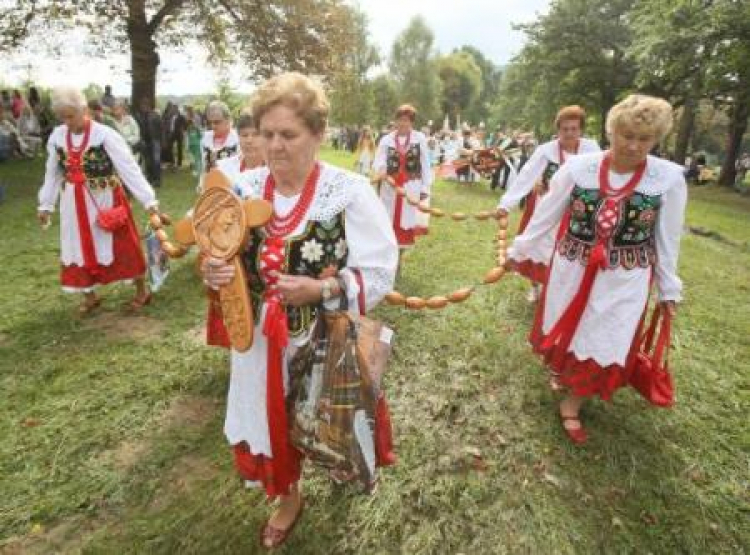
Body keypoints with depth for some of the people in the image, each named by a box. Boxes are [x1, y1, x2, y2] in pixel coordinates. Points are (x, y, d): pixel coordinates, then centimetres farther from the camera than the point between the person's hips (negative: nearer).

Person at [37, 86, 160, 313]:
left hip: (105, 200, -5)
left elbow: (129, 168, -20)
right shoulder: (57, 137, 1)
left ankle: (142, 290, 23)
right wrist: (46, 205, 14)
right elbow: (52, 174, 11)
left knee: (120, 246, 5)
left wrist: (148, 199, -25)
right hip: (74, 204, 5)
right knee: (79, 249, 13)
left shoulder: (105, 135, -16)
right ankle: (90, 296, 30)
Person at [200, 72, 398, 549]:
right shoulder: (244, 187, -4)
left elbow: (379, 274, -17)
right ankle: (289, 498, 53)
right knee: (272, 423, 22)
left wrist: (320, 289, -31)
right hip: (262, 340, 4)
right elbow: (228, 258, 7)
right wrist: (212, 271, -17)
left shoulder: (351, 191, -17)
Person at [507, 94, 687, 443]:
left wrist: (668, 289, 6)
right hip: (572, 270, 1)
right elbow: (545, 216, -2)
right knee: (563, 331, 19)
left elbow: (667, 239, 0)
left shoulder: (670, 178, -11)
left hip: (625, 280, 0)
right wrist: (518, 252, 5)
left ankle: (572, 405, 31)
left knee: (604, 345, 10)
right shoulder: (578, 167, -12)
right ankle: (561, 369, 51)